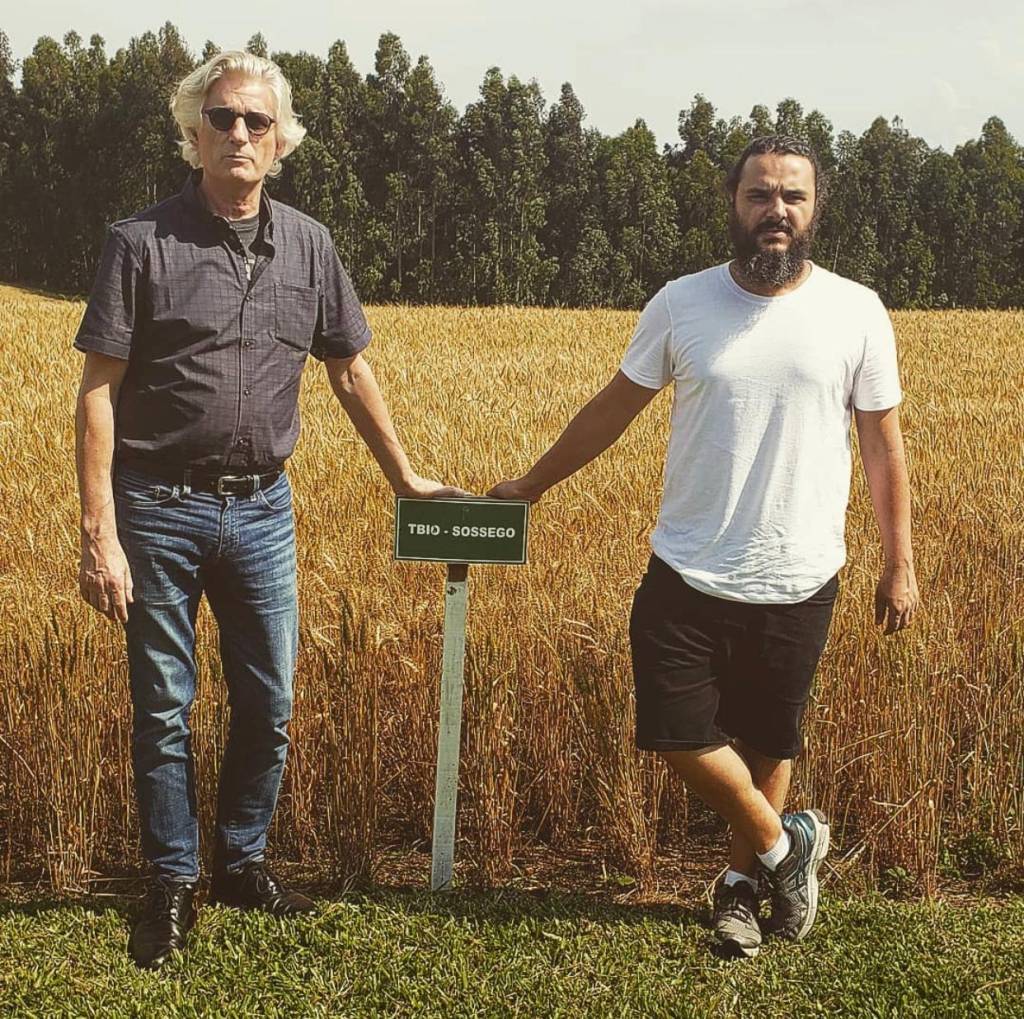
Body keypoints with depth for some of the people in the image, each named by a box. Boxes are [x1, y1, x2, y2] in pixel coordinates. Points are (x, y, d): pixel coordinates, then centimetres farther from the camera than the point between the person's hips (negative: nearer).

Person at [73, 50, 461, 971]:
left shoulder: (308, 247, 4)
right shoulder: (142, 242, -7)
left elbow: (352, 373, 14)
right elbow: (99, 392, -9)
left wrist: (405, 478, 17)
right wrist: (100, 535, -14)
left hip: (262, 508, 4)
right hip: (159, 509, -3)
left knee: (269, 706, 10)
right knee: (163, 712, 7)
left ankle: (242, 863, 30)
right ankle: (173, 885, 23)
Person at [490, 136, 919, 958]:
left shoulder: (856, 313, -3)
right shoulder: (682, 304, -2)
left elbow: (883, 446, 4)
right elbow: (613, 410, 9)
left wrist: (900, 565, 5)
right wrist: (530, 486, 14)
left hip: (798, 584, -1)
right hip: (690, 575, 1)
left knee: (768, 743, 11)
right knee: (678, 734, -2)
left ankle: (742, 882, 34)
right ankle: (786, 841, 22)